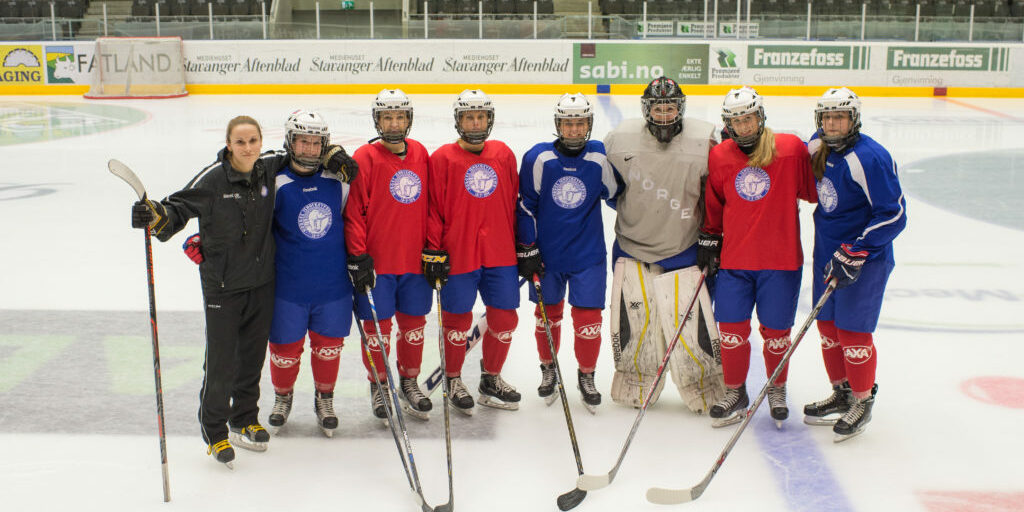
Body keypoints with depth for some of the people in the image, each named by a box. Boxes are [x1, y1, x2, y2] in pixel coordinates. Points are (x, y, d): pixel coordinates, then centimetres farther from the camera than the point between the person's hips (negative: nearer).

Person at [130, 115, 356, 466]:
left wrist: (332, 155, 0)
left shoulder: (269, 167, -2)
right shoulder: (212, 178, -14)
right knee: (221, 361, -1)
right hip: (222, 286, -5)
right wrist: (157, 216, -30)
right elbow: (180, 206, -10)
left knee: (253, 355, 16)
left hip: (262, 282, 5)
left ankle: (244, 420, 35)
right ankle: (214, 430, 18)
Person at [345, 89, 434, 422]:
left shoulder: (421, 154, 6)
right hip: (376, 260, -4)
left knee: (414, 322, 12)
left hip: (415, 259, 4)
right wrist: (358, 257, -13)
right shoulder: (365, 158, -8)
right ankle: (378, 386, 22)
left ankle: (409, 382, 30)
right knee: (378, 325, 5)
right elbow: (354, 211, -9)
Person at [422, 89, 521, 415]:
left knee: (505, 319, 7)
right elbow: (433, 208, -3)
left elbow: (514, 203, 13)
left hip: (500, 254, 4)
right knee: (458, 322, 5)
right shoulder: (442, 158, -4)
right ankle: (454, 382, 25)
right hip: (458, 256, -4)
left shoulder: (504, 155, 8)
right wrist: (434, 252, -7)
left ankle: (491, 380, 27)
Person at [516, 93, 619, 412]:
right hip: (547, 254, 0)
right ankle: (548, 370, 34)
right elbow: (525, 205, -3)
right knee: (548, 313, 13)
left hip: (588, 254, 0)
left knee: (588, 317, 1)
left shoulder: (601, 157, -7)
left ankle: (586, 376, 22)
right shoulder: (538, 158, -9)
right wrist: (526, 249, -2)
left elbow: (618, 196, 8)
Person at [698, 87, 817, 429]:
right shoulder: (719, 157, 3)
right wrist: (708, 239, 12)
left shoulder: (791, 149, -6)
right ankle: (735, 394, 21)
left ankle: (777, 390, 30)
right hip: (734, 259, 2)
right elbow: (713, 205, 14)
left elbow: (815, 190, 3)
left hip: (781, 259, -2)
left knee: (776, 331, 5)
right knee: (732, 328, 1)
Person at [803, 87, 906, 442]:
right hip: (827, 253, 8)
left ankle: (863, 402, 16)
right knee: (827, 324, 14)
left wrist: (854, 253, -24)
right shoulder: (817, 148, 1)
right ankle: (841, 393, 32)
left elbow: (894, 213, -22)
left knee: (853, 331, -3)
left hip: (866, 258, -8)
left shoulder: (869, 158, -21)